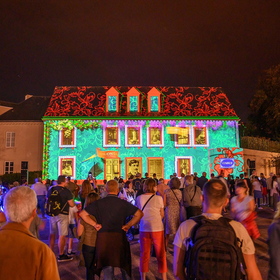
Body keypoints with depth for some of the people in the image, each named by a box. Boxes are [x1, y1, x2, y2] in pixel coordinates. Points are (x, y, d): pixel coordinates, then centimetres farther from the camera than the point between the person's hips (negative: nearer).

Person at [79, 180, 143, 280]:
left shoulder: (98, 203, 1)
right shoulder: (123, 203, -2)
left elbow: (82, 214, 1)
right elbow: (139, 214, -6)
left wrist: (94, 224, 1)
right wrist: (128, 225, -1)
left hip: (103, 238, 1)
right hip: (120, 237, -1)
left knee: (107, 269, 12)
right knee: (124, 266, 19)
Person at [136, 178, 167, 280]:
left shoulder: (139, 198, -2)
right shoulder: (158, 198, -8)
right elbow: (162, 214, 1)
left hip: (144, 229, 2)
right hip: (157, 228, -2)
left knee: (144, 254, 13)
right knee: (161, 254, 12)